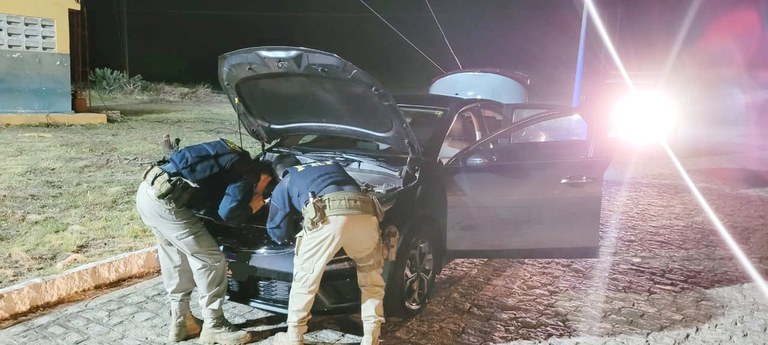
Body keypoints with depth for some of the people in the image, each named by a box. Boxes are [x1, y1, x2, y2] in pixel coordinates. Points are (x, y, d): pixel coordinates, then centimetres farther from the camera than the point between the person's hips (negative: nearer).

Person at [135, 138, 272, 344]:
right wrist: (251, 208, 7)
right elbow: (228, 213, -11)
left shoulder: (235, 160, 23)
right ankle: (214, 327, 13)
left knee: (176, 260, 21)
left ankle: (180, 322, 32)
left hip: (148, 190, 10)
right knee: (211, 260, 1)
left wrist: (245, 203, 25)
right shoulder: (248, 173, -3)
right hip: (164, 200, -10)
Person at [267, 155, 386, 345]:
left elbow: (278, 233, 34)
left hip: (329, 216, -3)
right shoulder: (334, 165, 42)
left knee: (305, 279, 18)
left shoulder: (284, 184, 31)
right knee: (372, 281, 22)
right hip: (365, 214, 4)